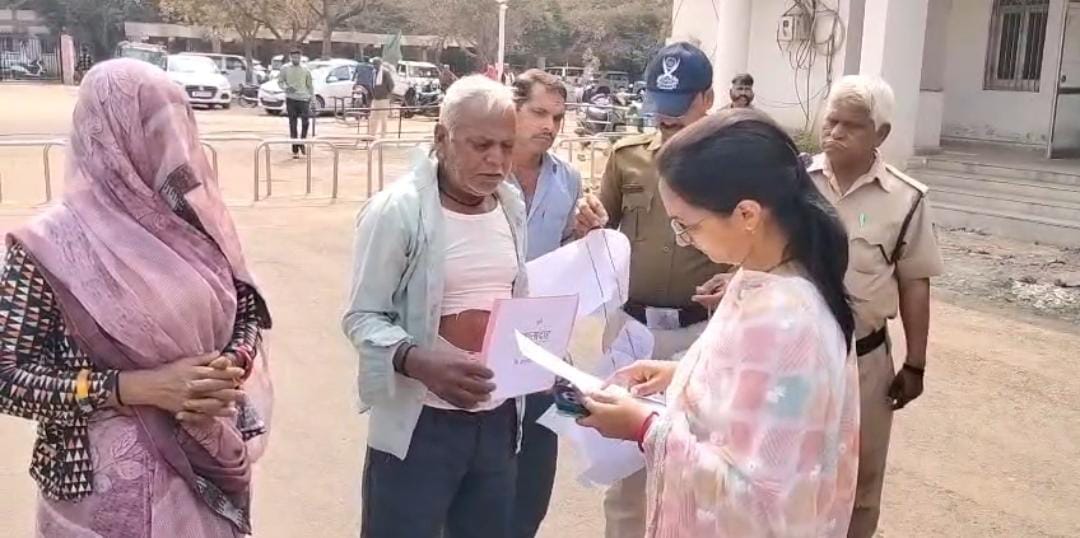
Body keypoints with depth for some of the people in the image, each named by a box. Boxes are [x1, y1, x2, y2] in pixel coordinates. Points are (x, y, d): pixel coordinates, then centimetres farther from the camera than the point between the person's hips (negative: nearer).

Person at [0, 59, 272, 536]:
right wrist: (136, 387, -21)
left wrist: (230, 367, -12)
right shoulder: (52, 247, -15)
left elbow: (249, 313, 8)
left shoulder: (197, 218, -3)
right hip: (108, 488, -4)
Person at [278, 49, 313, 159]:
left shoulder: (305, 70, 12)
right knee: (292, 124, 0)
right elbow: (280, 81, 7)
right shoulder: (285, 68, 7)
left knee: (306, 121, -14)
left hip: (304, 98, 1)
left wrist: (312, 96, 8)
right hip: (291, 99, -1)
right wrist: (286, 87, -13)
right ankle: (295, 150, 5)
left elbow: (310, 85, 16)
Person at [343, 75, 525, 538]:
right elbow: (363, 317, -13)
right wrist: (420, 362, -30)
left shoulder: (512, 206, 6)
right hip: (420, 423, -5)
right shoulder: (398, 209, -14)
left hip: (498, 417, 6)